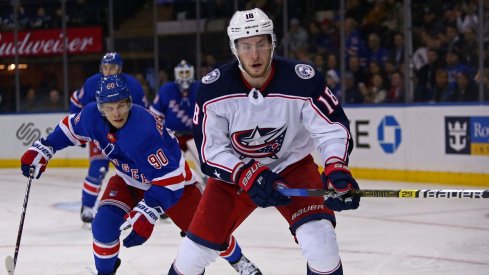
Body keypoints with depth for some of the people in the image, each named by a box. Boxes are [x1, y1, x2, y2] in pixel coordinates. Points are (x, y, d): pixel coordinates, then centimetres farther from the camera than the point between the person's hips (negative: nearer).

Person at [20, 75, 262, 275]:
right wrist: (41, 150, -2)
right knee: (104, 223, -17)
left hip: (174, 177, -5)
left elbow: (169, 181, -40)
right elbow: (70, 128, 3)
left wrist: (146, 214, -47)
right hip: (129, 179, 5)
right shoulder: (92, 115, -23)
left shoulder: (144, 132, -41)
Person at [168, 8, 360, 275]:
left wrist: (336, 168, -38)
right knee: (197, 248, -1)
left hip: (291, 165, -1)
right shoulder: (213, 88, -21)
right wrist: (247, 175, -31)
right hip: (234, 170, 1)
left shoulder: (303, 80, -25)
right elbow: (210, 151, -16)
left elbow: (333, 127, -19)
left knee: (320, 241, -22)